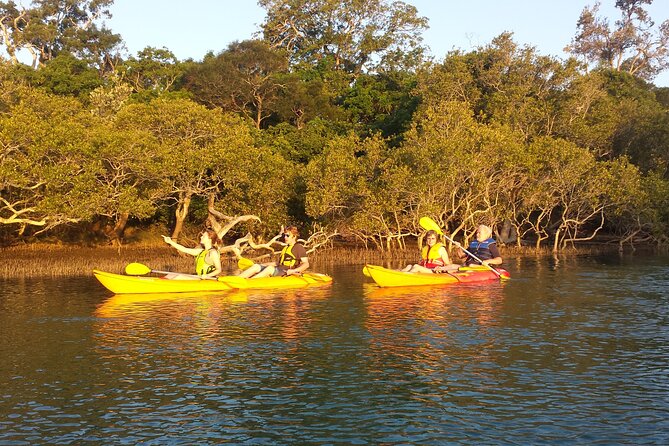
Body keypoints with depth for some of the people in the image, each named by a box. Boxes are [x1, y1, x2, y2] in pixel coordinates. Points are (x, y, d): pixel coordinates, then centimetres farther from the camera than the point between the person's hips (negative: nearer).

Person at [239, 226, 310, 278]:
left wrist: (294, 270, -23)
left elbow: (306, 264, -8)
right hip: (278, 270, 8)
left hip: (286, 272, -8)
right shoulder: (285, 248, 26)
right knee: (256, 266, -11)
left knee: (270, 268, -36)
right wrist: (261, 265, 27)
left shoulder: (299, 247, 2)